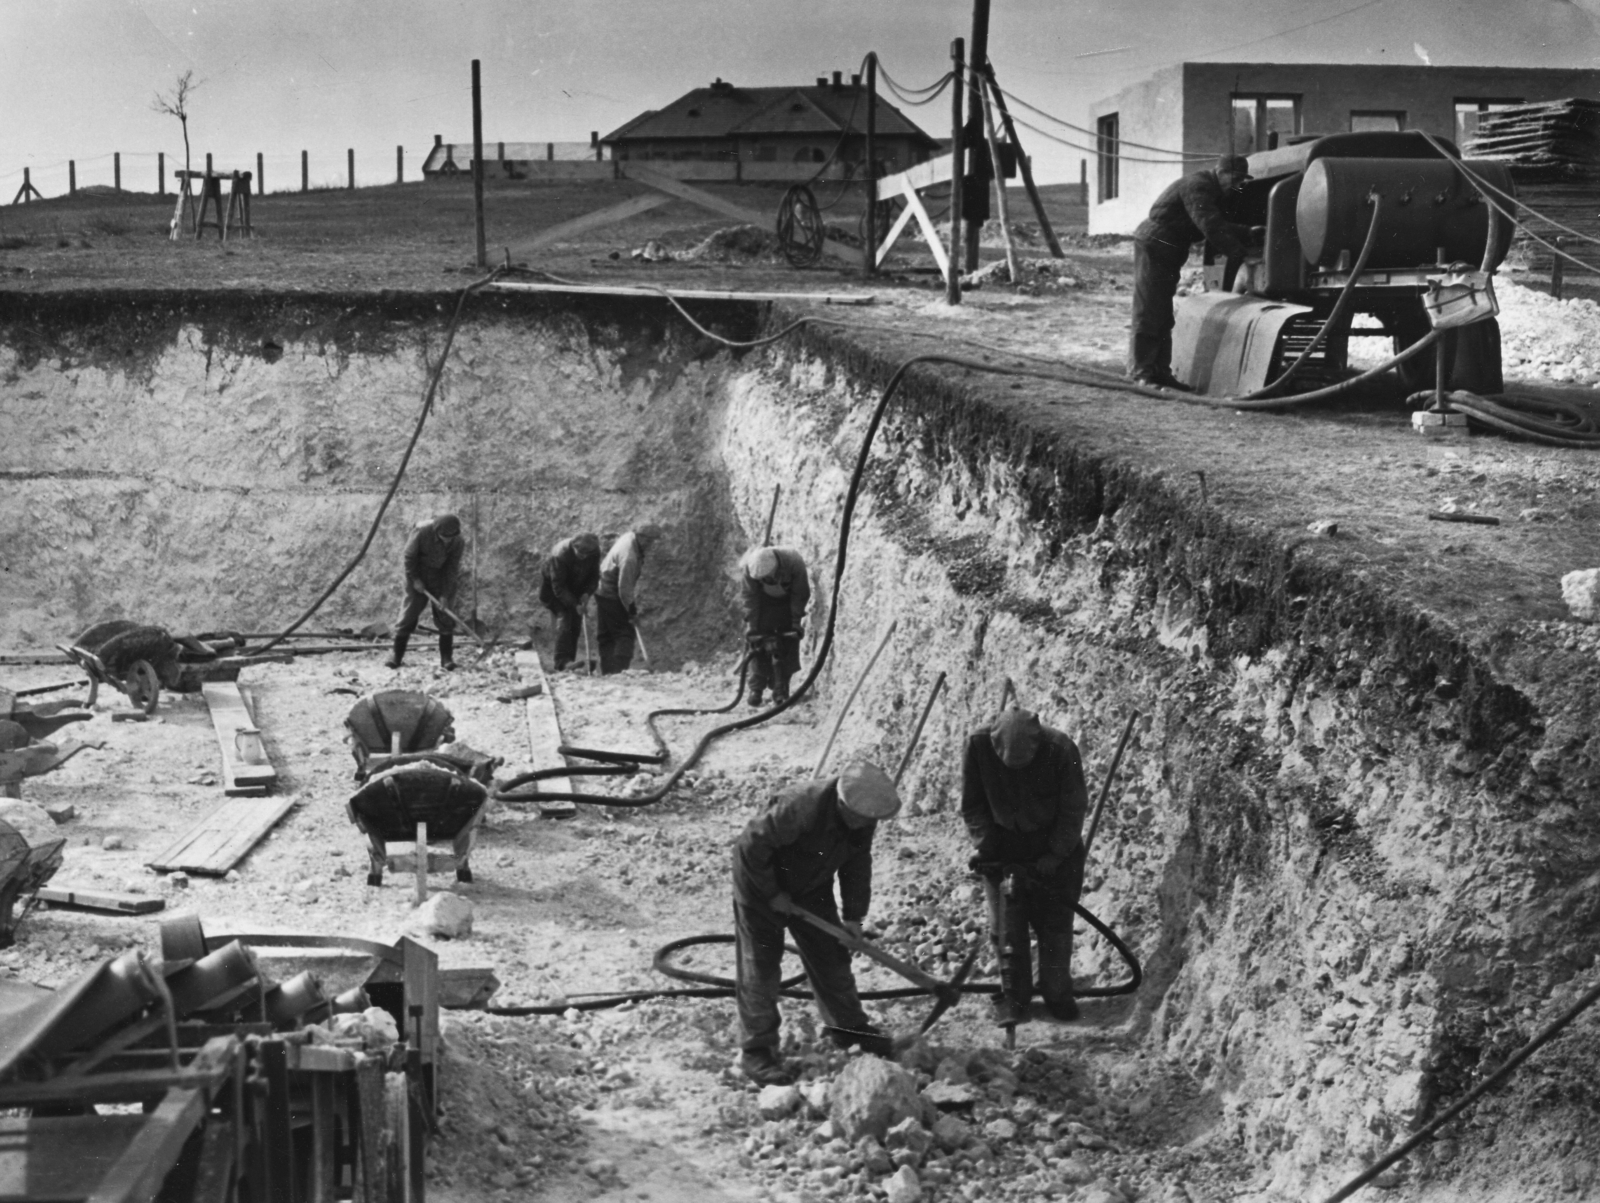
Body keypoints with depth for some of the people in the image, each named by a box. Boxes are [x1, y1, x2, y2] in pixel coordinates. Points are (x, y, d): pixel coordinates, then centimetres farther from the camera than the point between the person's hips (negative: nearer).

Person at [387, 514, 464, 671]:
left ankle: (446, 658, 2)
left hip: (441, 579, 2)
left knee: (444, 617, -4)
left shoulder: (457, 541, -19)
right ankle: (396, 655, 6)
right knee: (408, 613, -2)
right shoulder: (421, 532, -27)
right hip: (419, 576, -1)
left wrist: (445, 595, -16)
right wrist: (414, 579, -13)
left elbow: (452, 569, -13)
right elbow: (409, 557, -14)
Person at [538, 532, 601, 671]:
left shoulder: (594, 552, -20)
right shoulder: (559, 555, -36)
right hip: (553, 588, -5)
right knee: (564, 617, -20)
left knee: (576, 621, -1)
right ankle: (562, 662, -24)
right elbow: (558, 587, -31)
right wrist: (574, 605, -33)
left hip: (576, 589, 5)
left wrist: (587, 593, -22)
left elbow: (594, 576, -5)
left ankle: (570, 662, 7)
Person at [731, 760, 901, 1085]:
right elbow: (751, 846, -32)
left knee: (830, 956, 13)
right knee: (759, 968, -4)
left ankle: (848, 1026, 31)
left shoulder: (863, 819, -15)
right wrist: (773, 894, -23)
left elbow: (857, 864, 0)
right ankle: (757, 1051, 3)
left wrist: (853, 917, -4)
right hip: (761, 885, -7)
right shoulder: (800, 808, -39)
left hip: (811, 888, 7)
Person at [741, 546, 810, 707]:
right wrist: (751, 626, -22)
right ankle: (756, 688, -6)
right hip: (765, 601, 1)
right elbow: (750, 598, -21)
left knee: (788, 644, -9)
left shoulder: (794, 563, -37)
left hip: (788, 601, -1)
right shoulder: (751, 568, -33)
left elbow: (800, 595, -22)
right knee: (759, 642, -13)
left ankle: (781, 692, -4)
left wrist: (797, 623, -20)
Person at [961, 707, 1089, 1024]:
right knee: (1005, 926, 0)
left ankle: (1057, 994, 18)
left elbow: (1074, 810, -14)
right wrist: (985, 848, -14)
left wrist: (1053, 857, -18)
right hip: (1004, 848, 1)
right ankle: (1013, 995, 13)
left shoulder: (1060, 749, -27)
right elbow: (972, 807, -6)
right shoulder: (978, 746, -22)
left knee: (1055, 925, 1)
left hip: (1054, 847, -1)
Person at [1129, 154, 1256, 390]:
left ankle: (1160, 372, 15)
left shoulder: (1214, 193, 14)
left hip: (1168, 252, 11)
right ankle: (1142, 372, -10)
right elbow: (1210, 227, -26)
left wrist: (1249, 233, -2)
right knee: (1149, 311, -10)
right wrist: (1239, 252, -25)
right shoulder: (1198, 186, -18)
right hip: (1154, 246, -11)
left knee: (1162, 316, 11)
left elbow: (1223, 226, 13)